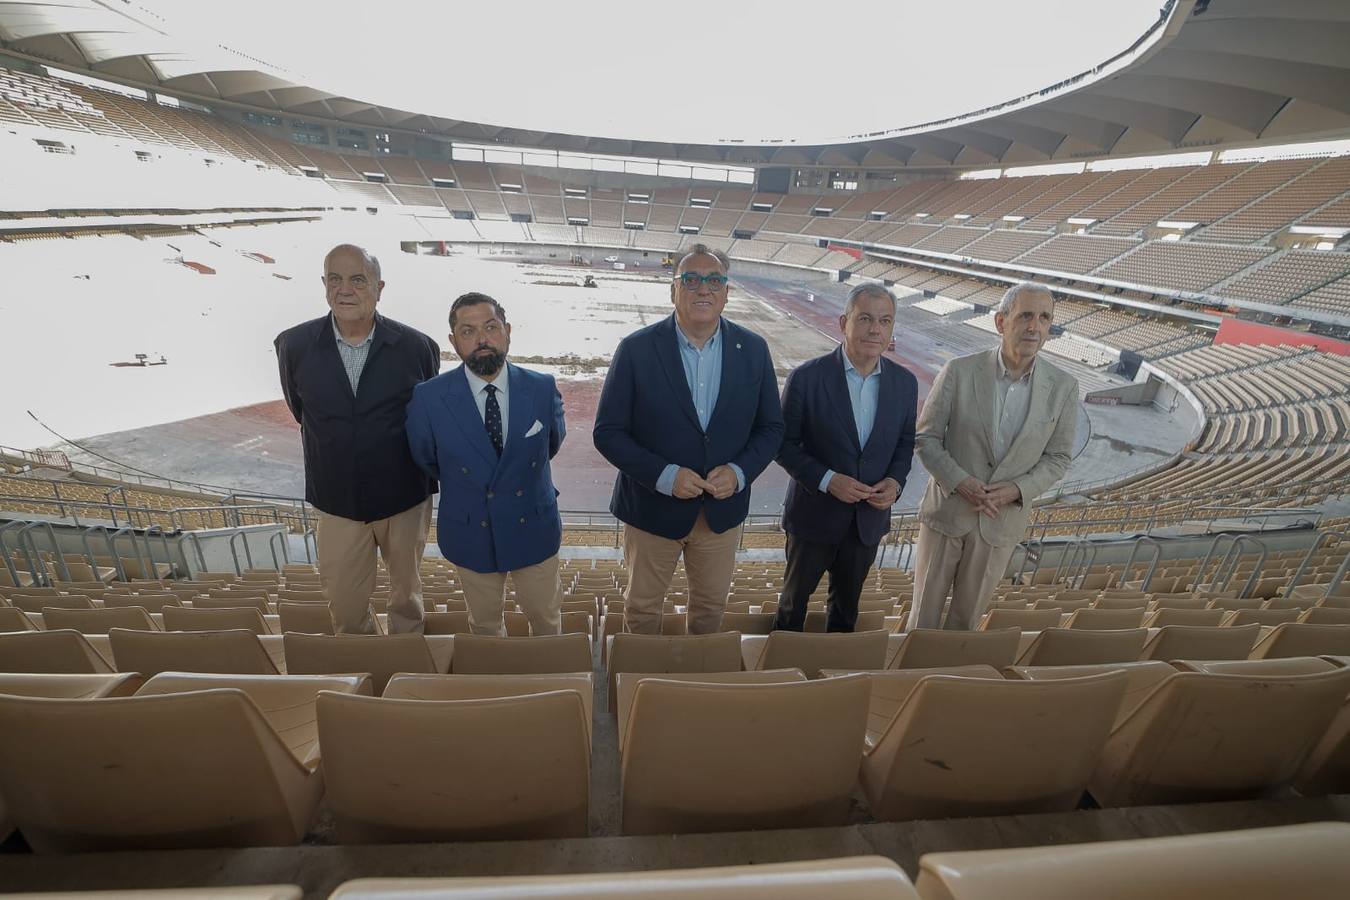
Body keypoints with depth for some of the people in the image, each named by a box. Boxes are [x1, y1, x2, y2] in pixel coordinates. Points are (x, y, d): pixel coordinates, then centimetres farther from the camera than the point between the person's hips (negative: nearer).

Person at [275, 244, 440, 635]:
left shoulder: (417, 347, -12)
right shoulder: (294, 345, -8)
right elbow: (301, 411, 11)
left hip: (404, 498, -1)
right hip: (337, 500, 1)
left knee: (406, 594, 18)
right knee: (344, 603, 11)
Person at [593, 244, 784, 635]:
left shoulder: (753, 349, -5)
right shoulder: (636, 349, -13)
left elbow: (771, 427, 2)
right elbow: (608, 432, -12)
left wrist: (740, 471, -16)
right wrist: (663, 475, -23)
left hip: (722, 510, 3)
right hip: (653, 507, -2)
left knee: (711, 606, 23)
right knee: (642, 609, 19)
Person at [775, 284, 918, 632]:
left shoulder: (905, 382, -4)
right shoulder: (807, 377, -17)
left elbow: (905, 443, 8)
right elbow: (784, 444, -12)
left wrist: (895, 481, -11)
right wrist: (827, 480, -22)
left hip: (870, 516, 4)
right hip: (815, 514, -3)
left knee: (847, 599, 22)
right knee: (796, 594, 17)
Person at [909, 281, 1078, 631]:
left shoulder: (1063, 387, -6)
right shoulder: (959, 372, -12)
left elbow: (1057, 458, 2)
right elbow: (925, 438, -7)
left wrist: (1017, 490, -15)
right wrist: (960, 482, -19)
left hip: (1001, 521, 2)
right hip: (946, 512, -1)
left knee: (966, 617, 17)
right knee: (924, 614, 12)